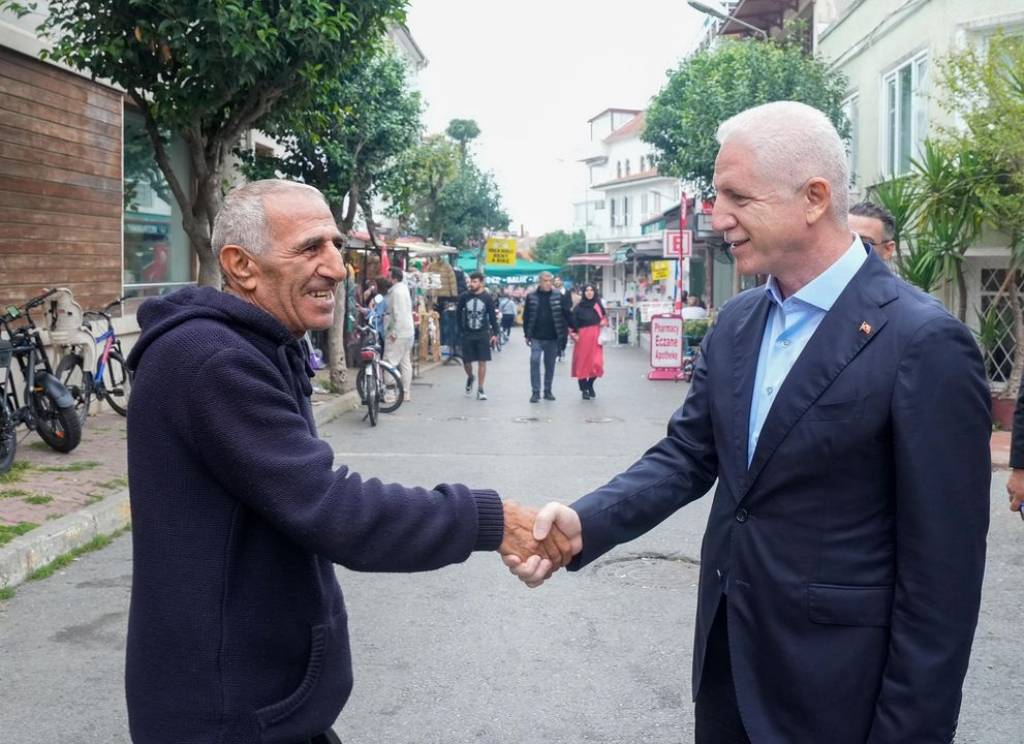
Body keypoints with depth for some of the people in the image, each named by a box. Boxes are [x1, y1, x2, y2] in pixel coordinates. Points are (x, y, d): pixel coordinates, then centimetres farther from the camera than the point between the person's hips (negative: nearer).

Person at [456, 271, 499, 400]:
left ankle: (480, 390, 6)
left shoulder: (487, 298, -3)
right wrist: (461, 330, 4)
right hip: (467, 335, 1)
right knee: (466, 362, 6)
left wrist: (495, 333, -5)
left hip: (483, 335, -1)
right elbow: (458, 313, 9)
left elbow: (492, 317, 0)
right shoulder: (464, 297, 0)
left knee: (482, 362, -2)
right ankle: (470, 378, 38)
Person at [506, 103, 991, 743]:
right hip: (726, 650, 7)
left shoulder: (925, 345, -19)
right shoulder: (737, 323, 3)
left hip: (830, 685, -6)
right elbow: (688, 454, 4)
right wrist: (585, 522, -13)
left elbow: (942, 567, -17)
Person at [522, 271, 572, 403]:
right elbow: (526, 316, 5)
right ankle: (536, 392, -3)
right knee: (534, 362, -9)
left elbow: (566, 315, 3)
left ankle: (548, 391, 19)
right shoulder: (531, 297, 1)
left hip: (552, 338, 1)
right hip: (536, 338, -1)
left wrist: (564, 332, -2)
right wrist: (527, 334, 4)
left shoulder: (558, 297, 0)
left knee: (550, 365, 8)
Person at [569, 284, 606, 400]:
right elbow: (573, 322, -3)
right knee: (582, 363, 1)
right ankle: (584, 390, 14)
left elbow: (604, 317, 21)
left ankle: (590, 384, 21)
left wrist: (604, 322, 1)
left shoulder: (598, 305, 8)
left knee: (596, 363, -6)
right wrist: (573, 333, -15)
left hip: (596, 338, 2)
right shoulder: (579, 307, -2)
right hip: (582, 337, -2)